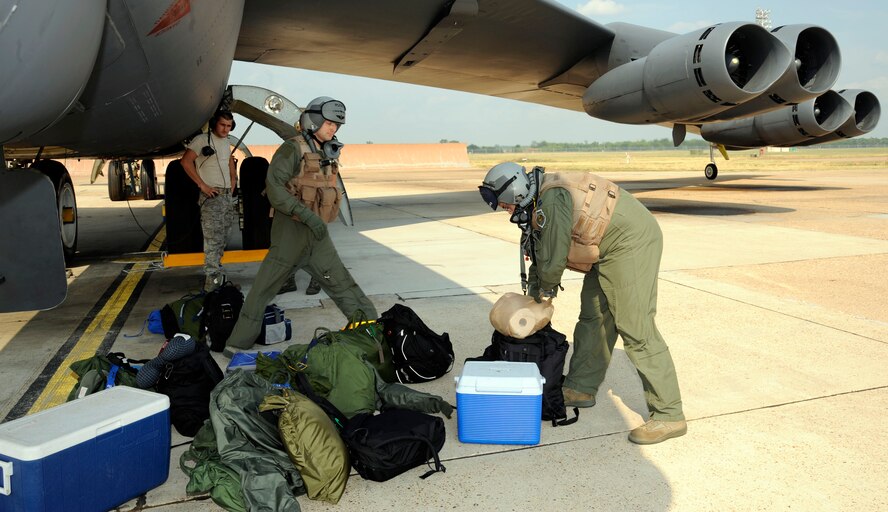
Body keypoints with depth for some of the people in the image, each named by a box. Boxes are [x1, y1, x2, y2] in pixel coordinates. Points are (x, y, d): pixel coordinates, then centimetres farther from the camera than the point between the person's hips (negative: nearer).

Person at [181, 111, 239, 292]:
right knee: (213, 238, -15)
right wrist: (202, 185, -16)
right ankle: (212, 278, -18)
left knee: (222, 238, 10)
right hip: (211, 196, -8)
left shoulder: (226, 144, 17)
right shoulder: (202, 140, -6)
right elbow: (186, 161, -14)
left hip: (227, 196, 8)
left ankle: (215, 272, 19)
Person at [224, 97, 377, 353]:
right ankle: (239, 341, 8)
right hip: (292, 229, -7)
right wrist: (307, 215, -27)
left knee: (340, 282, 11)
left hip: (317, 234, 7)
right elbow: (274, 186, -22)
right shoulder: (293, 149, -11)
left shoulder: (327, 154, 12)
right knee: (264, 286, -1)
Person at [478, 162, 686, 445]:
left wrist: (545, 287, 1)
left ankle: (669, 416, -5)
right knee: (592, 317, 16)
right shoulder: (539, 200, 9)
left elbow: (554, 258, -19)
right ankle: (581, 388, 29)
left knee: (636, 329, -11)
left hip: (631, 243, -11)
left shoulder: (552, 199, -23)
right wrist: (533, 290, 23)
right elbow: (539, 253, 20)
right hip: (610, 249, 11)